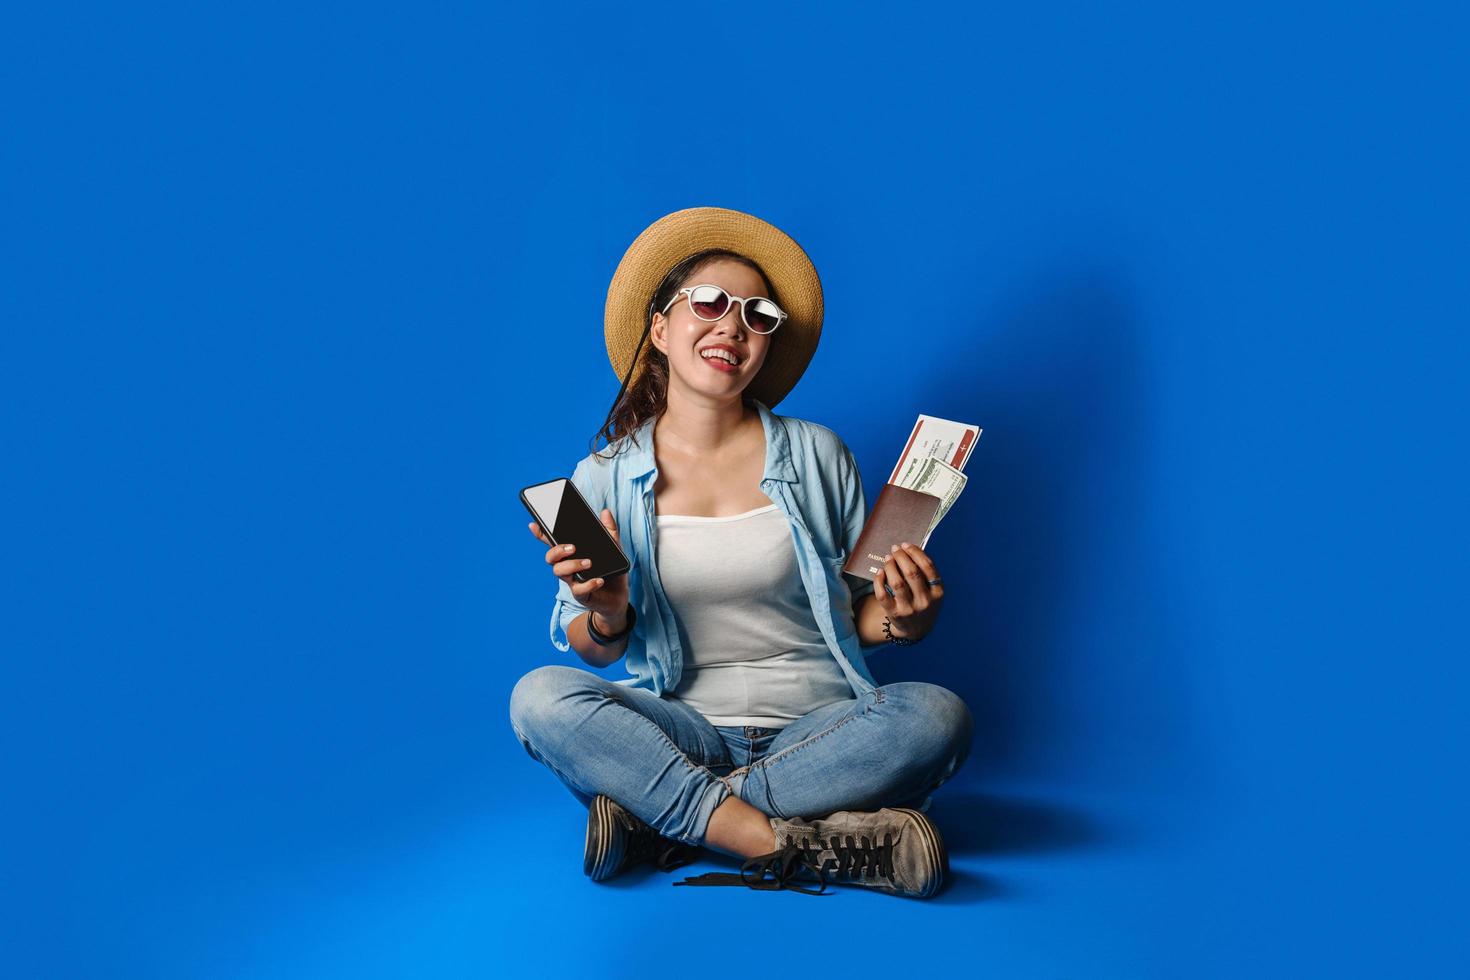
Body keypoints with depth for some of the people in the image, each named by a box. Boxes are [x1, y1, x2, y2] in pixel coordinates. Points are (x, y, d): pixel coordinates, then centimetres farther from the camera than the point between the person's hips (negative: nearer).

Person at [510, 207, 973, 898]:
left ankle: (658, 821, -24)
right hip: (678, 731, 0)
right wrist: (608, 614, -17)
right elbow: (594, 652, 6)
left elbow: (856, 612, 10)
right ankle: (794, 844, -30)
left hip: (816, 730, 1)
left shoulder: (816, 455, 7)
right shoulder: (606, 478, 5)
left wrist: (902, 621, -13)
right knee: (540, 696, -27)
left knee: (935, 715, -28)